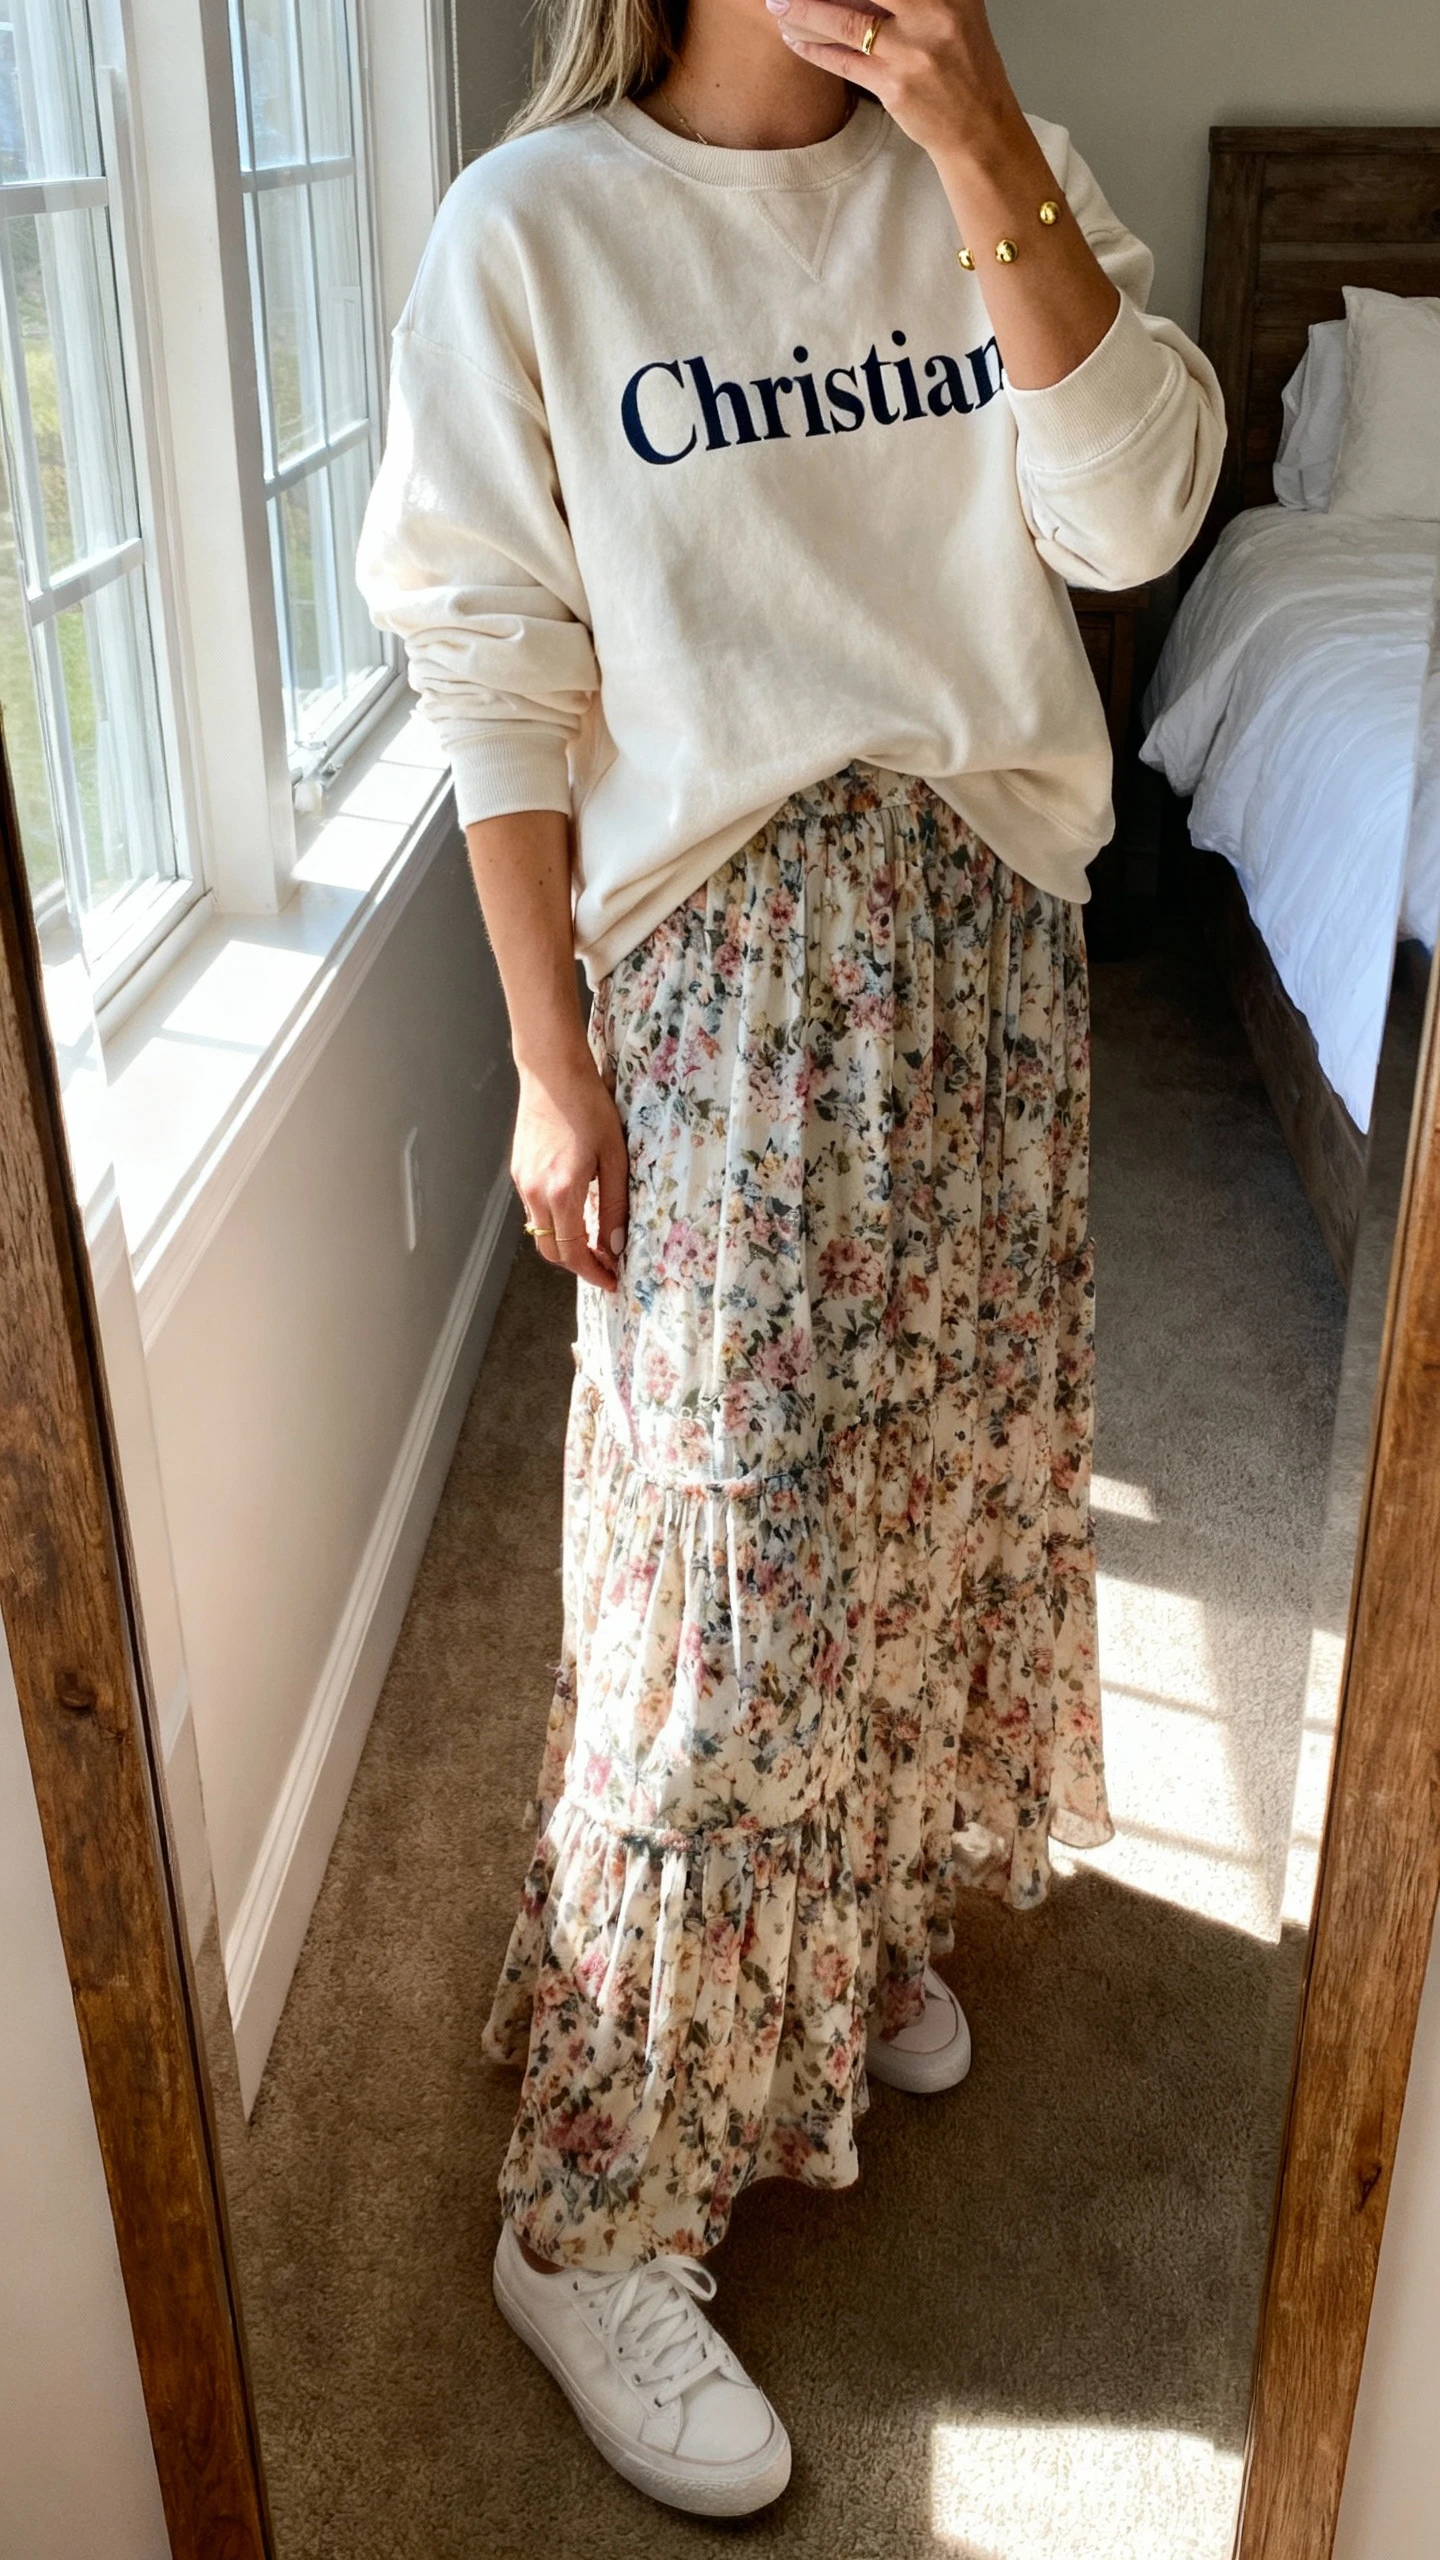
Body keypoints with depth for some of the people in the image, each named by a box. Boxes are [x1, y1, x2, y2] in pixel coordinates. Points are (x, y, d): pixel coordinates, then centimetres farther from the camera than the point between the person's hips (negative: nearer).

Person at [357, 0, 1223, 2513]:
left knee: (943, 1452, 14)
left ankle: (861, 1906, 42)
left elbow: (1132, 516, -6)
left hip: (987, 919, 5)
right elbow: (500, 679, -6)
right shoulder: (535, 226, -5)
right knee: (725, 1551, -5)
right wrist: (549, 1066, -9)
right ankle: (595, 2215, 12)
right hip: (725, 944, -4)